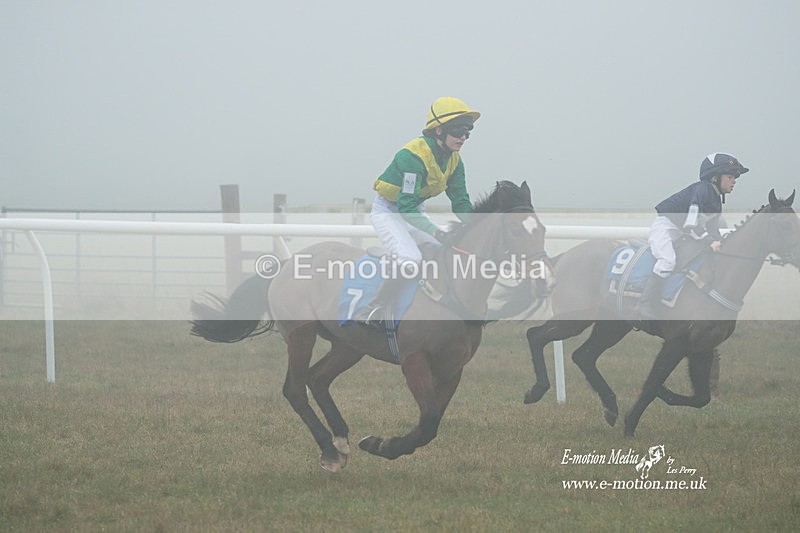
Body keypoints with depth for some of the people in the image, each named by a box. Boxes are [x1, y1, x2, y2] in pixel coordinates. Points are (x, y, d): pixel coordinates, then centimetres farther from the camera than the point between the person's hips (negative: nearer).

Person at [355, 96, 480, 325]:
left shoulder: (454, 160, -4)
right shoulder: (413, 156, -30)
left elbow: (461, 203, 1)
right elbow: (406, 207, -35)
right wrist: (437, 233, -42)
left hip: (415, 211, 9)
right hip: (388, 211, -9)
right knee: (411, 260, -31)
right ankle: (370, 312, -23)